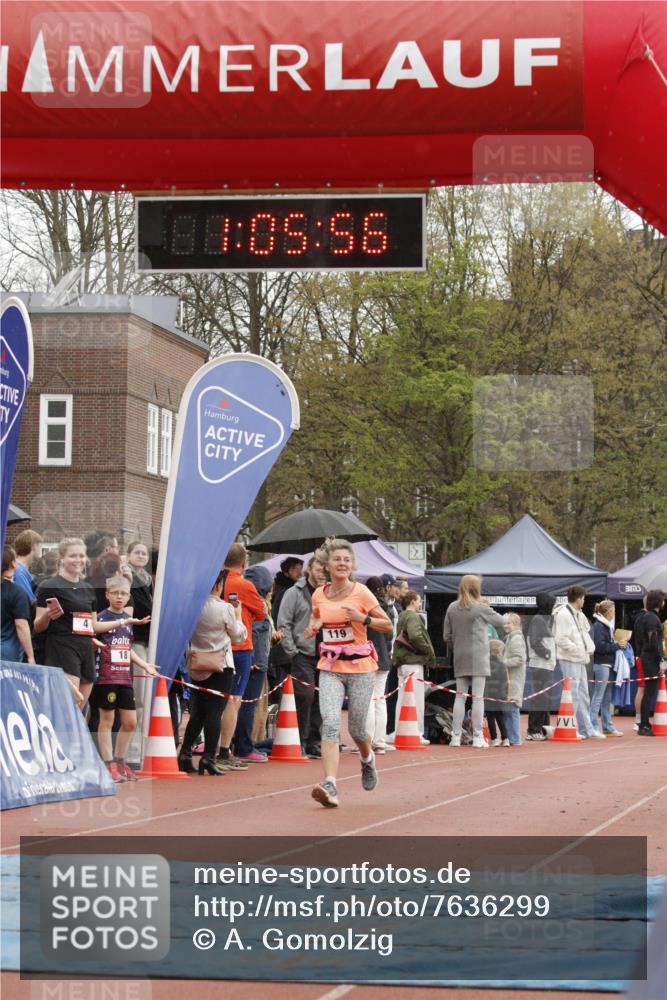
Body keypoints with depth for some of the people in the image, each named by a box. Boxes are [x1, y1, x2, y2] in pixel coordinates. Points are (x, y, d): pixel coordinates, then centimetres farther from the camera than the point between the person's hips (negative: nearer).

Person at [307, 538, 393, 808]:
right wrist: (313, 627, -1)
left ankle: (367, 759, 44)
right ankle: (330, 786, -25)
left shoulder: (361, 592, -6)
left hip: (360, 667, -2)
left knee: (356, 727, 7)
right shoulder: (319, 595, 3)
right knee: (330, 723, -17)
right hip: (330, 668, 2)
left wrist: (363, 618, -19)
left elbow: (388, 626, -2)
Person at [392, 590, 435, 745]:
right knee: (417, 699, -5)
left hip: (402, 661, 9)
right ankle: (417, 734, -5)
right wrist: (429, 652, -13)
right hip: (413, 661, -9)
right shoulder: (413, 616, -10)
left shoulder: (401, 617, 19)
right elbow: (415, 636, -25)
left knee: (402, 698, 11)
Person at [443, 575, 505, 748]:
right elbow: (501, 622, 6)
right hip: (478, 657, -4)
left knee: (460, 697, 8)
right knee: (478, 697, -2)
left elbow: (447, 636, 5)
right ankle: (477, 737, -3)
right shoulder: (481, 608, -8)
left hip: (460, 658, 4)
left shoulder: (452, 608, 4)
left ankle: (455, 737, 6)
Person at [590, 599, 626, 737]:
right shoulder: (598, 626, -13)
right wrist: (617, 645, -14)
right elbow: (600, 646, -20)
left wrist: (618, 644, 4)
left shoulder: (607, 626, 17)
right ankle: (592, 727, -6)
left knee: (607, 698, 12)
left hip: (609, 664, 10)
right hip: (601, 665, -10)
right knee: (598, 697, -8)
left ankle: (608, 726, 17)